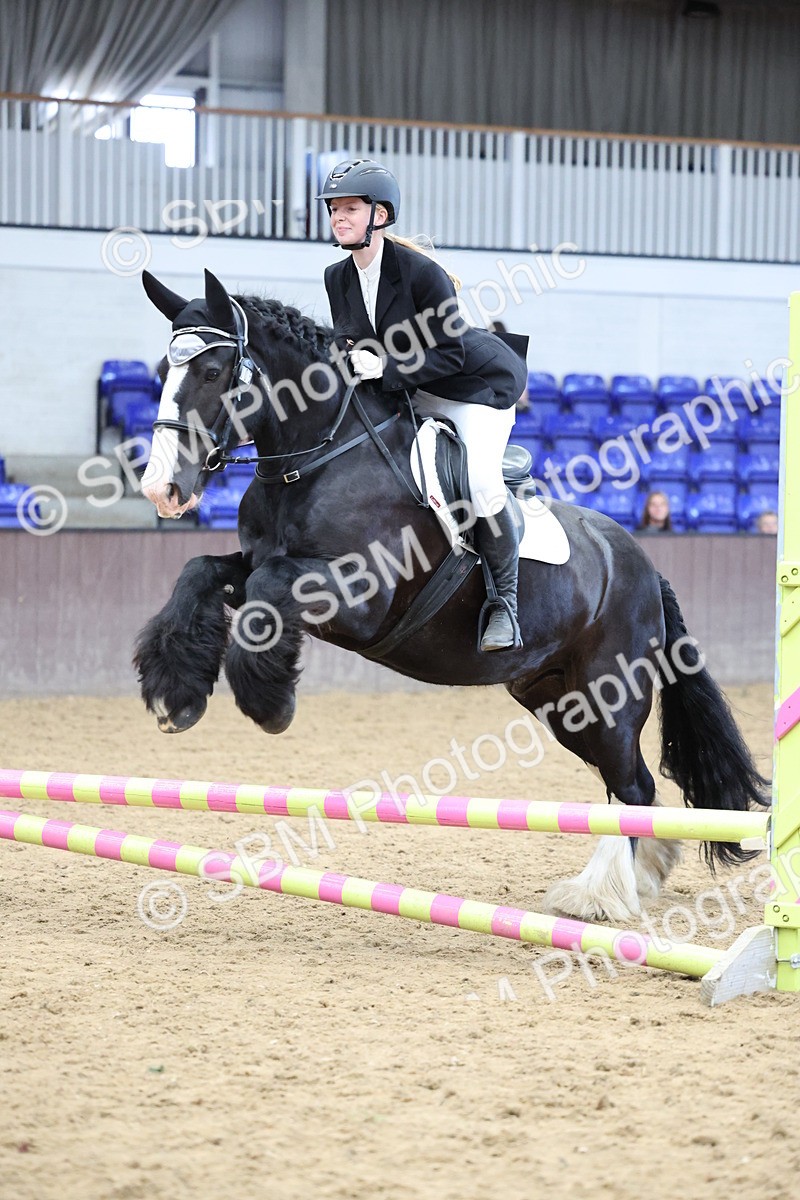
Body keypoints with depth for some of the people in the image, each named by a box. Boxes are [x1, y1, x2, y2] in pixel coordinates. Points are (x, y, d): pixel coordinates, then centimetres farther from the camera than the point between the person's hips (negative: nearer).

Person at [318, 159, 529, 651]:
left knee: (481, 481, -25)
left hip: (480, 383, -8)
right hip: (408, 391, 8)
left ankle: (505, 600, -9)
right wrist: (342, 357, -16)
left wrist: (385, 370, -34)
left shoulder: (422, 272, -26)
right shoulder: (338, 278, -5)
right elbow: (347, 338, 7)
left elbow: (448, 354, -25)